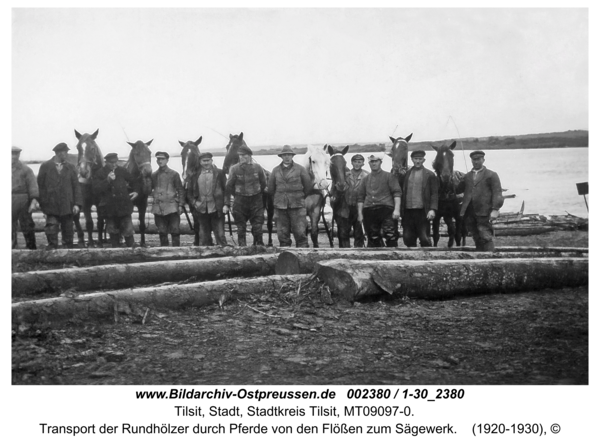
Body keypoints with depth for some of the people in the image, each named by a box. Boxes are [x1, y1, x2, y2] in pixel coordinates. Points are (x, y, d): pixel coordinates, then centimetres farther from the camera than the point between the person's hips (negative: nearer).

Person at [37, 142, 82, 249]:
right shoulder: (45, 167, 2)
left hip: (67, 207, 2)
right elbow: (40, 186, 3)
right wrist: (42, 204, -2)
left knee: (67, 231, 8)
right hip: (51, 207, -2)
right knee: (51, 230, -8)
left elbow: (76, 187, 4)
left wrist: (77, 204, -5)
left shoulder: (71, 168, 7)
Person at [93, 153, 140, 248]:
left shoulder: (122, 171, 5)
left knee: (128, 231, -2)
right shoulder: (100, 173, -2)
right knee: (113, 232, 10)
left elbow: (134, 181, 21)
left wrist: (136, 191, 7)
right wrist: (107, 180, -22)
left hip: (124, 206, 1)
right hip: (110, 209, -1)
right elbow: (96, 189, -13)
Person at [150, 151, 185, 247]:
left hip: (172, 207, -3)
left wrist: (180, 205, -6)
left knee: (174, 232, -3)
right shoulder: (153, 175, 11)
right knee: (162, 233, 8)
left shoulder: (174, 174, 1)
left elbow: (180, 190, 0)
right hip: (158, 208, 3)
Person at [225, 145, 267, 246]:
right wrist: (226, 203, -4)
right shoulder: (234, 169, -4)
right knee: (241, 227, 5)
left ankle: (259, 245, 13)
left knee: (257, 226, 0)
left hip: (256, 201, 0)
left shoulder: (257, 168, -2)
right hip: (240, 202, 0)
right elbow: (228, 187, -2)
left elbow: (264, 184, 10)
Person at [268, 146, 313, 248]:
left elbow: (308, 185, 5)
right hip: (280, 205, 3)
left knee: (300, 232, -5)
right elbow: (271, 188, 15)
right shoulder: (276, 170, 8)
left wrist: (300, 197, 10)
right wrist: (277, 198, 14)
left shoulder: (300, 169, 0)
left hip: (297, 205, -3)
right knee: (282, 233, 6)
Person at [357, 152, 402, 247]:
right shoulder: (366, 179, 17)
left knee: (391, 237, -13)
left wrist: (397, 209, -13)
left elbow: (397, 193, -2)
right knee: (373, 239, 6)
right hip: (369, 211, 4)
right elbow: (361, 197, 18)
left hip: (386, 209, -4)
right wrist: (360, 213, 11)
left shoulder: (389, 176, 5)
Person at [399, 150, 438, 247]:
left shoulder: (430, 175, 3)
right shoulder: (405, 174, 12)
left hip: (422, 211, -3)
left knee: (424, 238, -4)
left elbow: (434, 194, -2)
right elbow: (400, 191, 15)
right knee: (408, 238, 5)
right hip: (407, 211, 3)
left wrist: (432, 209, -12)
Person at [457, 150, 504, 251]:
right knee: (476, 238, 8)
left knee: (486, 237, -8)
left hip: (484, 212, -5)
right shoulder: (467, 176, 21)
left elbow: (497, 193, -4)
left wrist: (495, 209, -14)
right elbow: (456, 190, 20)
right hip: (470, 212, 5)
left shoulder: (491, 175, 5)